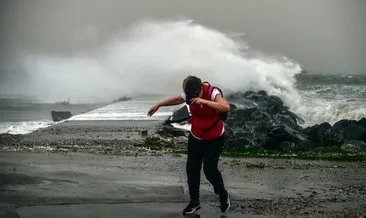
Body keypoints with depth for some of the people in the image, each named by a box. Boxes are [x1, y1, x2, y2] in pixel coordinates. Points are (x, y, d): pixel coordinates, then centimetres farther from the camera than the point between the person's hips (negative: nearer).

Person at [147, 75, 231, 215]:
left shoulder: (212, 93, -28)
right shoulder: (189, 94, -11)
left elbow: (226, 108, -44)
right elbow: (176, 99, 11)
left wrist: (203, 101, -48)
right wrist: (158, 105, 18)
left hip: (214, 138, -5)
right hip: (195, 137, 6)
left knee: (210, 169, -8)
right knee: (191, 168, 7)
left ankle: (224, 196, 19)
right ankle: (194, 201, 23)